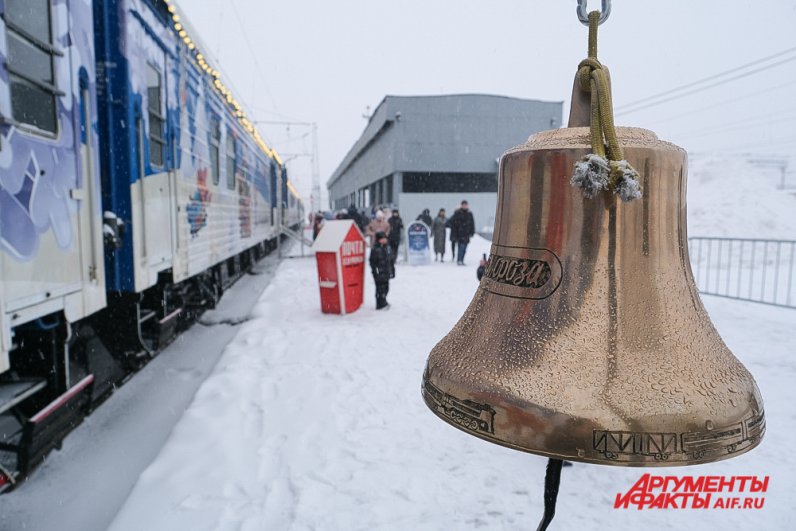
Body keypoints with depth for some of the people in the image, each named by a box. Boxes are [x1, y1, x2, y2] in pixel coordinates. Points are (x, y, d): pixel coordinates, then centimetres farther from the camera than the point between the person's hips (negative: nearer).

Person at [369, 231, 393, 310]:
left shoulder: (387, 247, 11)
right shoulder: (374, 249, -10)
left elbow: (390, 260, 18)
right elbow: (372, 261, -11)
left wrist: (392, 270, 18)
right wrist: (375, 271, -16)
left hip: (386, 273, 7)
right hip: (379, 273, -7)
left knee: (386, 288, 13)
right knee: (380, 288, -5)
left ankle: (383, 302, 28)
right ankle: (380, 305, 3)